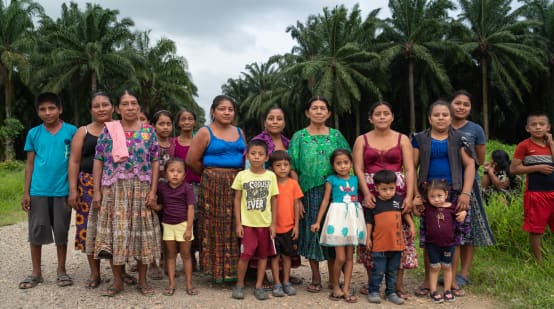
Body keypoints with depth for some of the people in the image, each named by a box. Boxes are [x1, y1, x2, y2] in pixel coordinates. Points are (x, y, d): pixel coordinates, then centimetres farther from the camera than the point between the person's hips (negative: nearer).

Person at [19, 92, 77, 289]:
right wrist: (26, 192, 2)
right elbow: (30, 163, 7)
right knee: (36, 232, 7)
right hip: (38, 191, 2)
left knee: (61, 232, 7)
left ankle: (62, 271, 21)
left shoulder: (71, 131, -1)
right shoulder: (33, 133, 4)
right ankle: (36, 273, 20)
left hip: (62, 191, -2)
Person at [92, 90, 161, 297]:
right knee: (115, 234, 2)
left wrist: (153, 191, -5)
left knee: (142, 233, 3)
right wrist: (97, 191, -3)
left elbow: (155, 162, 2)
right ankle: (117, 280, 16)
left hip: (141, 190, 0)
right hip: (114, 189, 0)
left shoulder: (149, 131, 5)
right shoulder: (108, 130, 4)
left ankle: (143, 280, 15)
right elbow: (98, 161, 3)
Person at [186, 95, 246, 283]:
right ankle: (218, 269, 8)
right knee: (216, 228, -2)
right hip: (213, 185, -5)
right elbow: (192, 160, -5)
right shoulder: (205, 133, -2)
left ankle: (234, 268, 16)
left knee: (236, 228, 6)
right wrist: (210, 174, 4)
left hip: (237, 184, 5)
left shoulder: (239, 132, 14)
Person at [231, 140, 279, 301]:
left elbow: (274, 200, 4)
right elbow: (237, 200, 2)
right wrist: (238, 223, -2)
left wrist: (273, 223, 2)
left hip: (265, 223, 2)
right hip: (247, 223, -1)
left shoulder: (271, 176, -2)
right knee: (245, 254, -4)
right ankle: (239, 284, 16)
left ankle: (259, 286, 22)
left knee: (263, 255, 9)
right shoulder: (242, 175, -3)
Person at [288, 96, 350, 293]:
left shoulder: (336, 135, 7)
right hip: (309, 193, -1)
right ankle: (316, 277, 18)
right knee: (311, 231, 4)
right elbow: (293, 168, 0)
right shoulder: (299, 137, 3)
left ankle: (333, 277, 18)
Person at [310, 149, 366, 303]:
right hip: (338, 217, -4)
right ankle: (335, 286, 15)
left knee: (350, 256, 6)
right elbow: (325, 201, -1)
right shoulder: (331, 180, -2)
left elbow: (359, 198, 13)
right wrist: (318, 221, -2)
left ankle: (346, 289, 13)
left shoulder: (355, 179, 7)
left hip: (353, 217, 4)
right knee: (340, 257, -6)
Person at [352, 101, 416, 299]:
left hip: (397, 193, 0)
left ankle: (399, 284, 8)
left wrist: (409, 196, -12)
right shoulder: (362, 140, 8)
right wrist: (366, 193, -15)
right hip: (370, 194, 0)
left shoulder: (402, 139, 9)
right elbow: (358, 169, 0)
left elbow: (410, 170, 1)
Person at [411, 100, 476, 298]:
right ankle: (428, 280, 14)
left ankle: (451, 280, 18)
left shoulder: (459, 138, 7)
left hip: (455, 194, 0)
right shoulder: (420, 139, 7)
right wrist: (415, 195, -5)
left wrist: (465, 193, -9)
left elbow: (470, 165, 1)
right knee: (428, 238, 1)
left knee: (454, 237, 3)